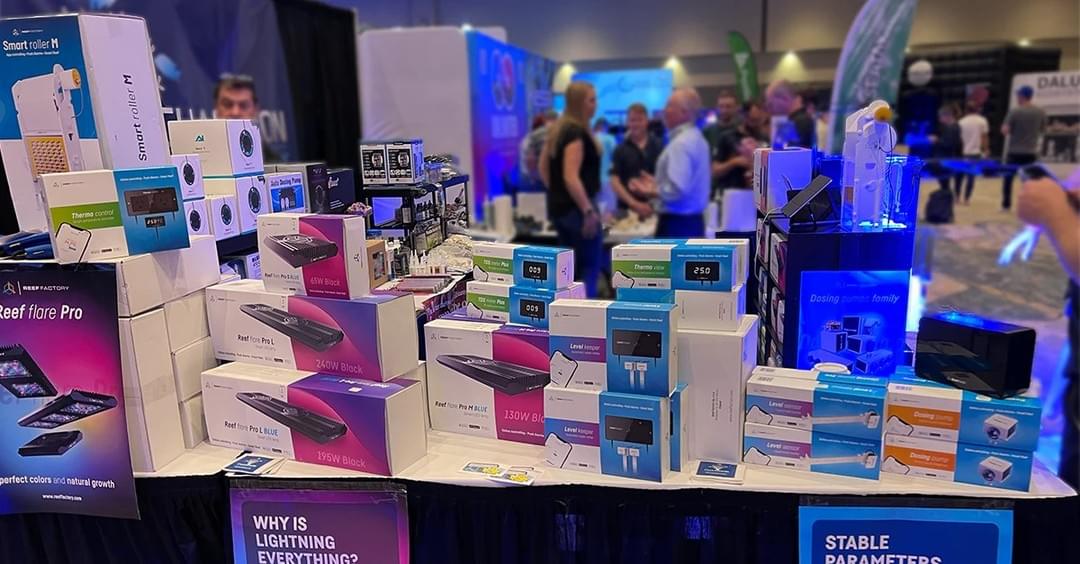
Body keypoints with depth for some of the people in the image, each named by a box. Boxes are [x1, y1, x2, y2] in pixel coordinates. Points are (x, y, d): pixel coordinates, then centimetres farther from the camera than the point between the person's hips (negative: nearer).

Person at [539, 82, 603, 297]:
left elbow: (543, 168, 19)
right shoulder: (576, 132, -16)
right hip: (576, 207, -10)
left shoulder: (557, 129, 12)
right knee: (590, 267, -4)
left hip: (558, 205, 10)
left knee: (568, 266, 15)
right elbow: (571, 177, -25)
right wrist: (589, 210, -25)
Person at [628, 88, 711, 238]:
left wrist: (651, 192, -10)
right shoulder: (697, 139, 14)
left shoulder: (681, 143, -17)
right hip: (694, 220, 10)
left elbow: (677, 189, -25)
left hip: (676, 223, -10)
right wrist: (657, 184, 15)